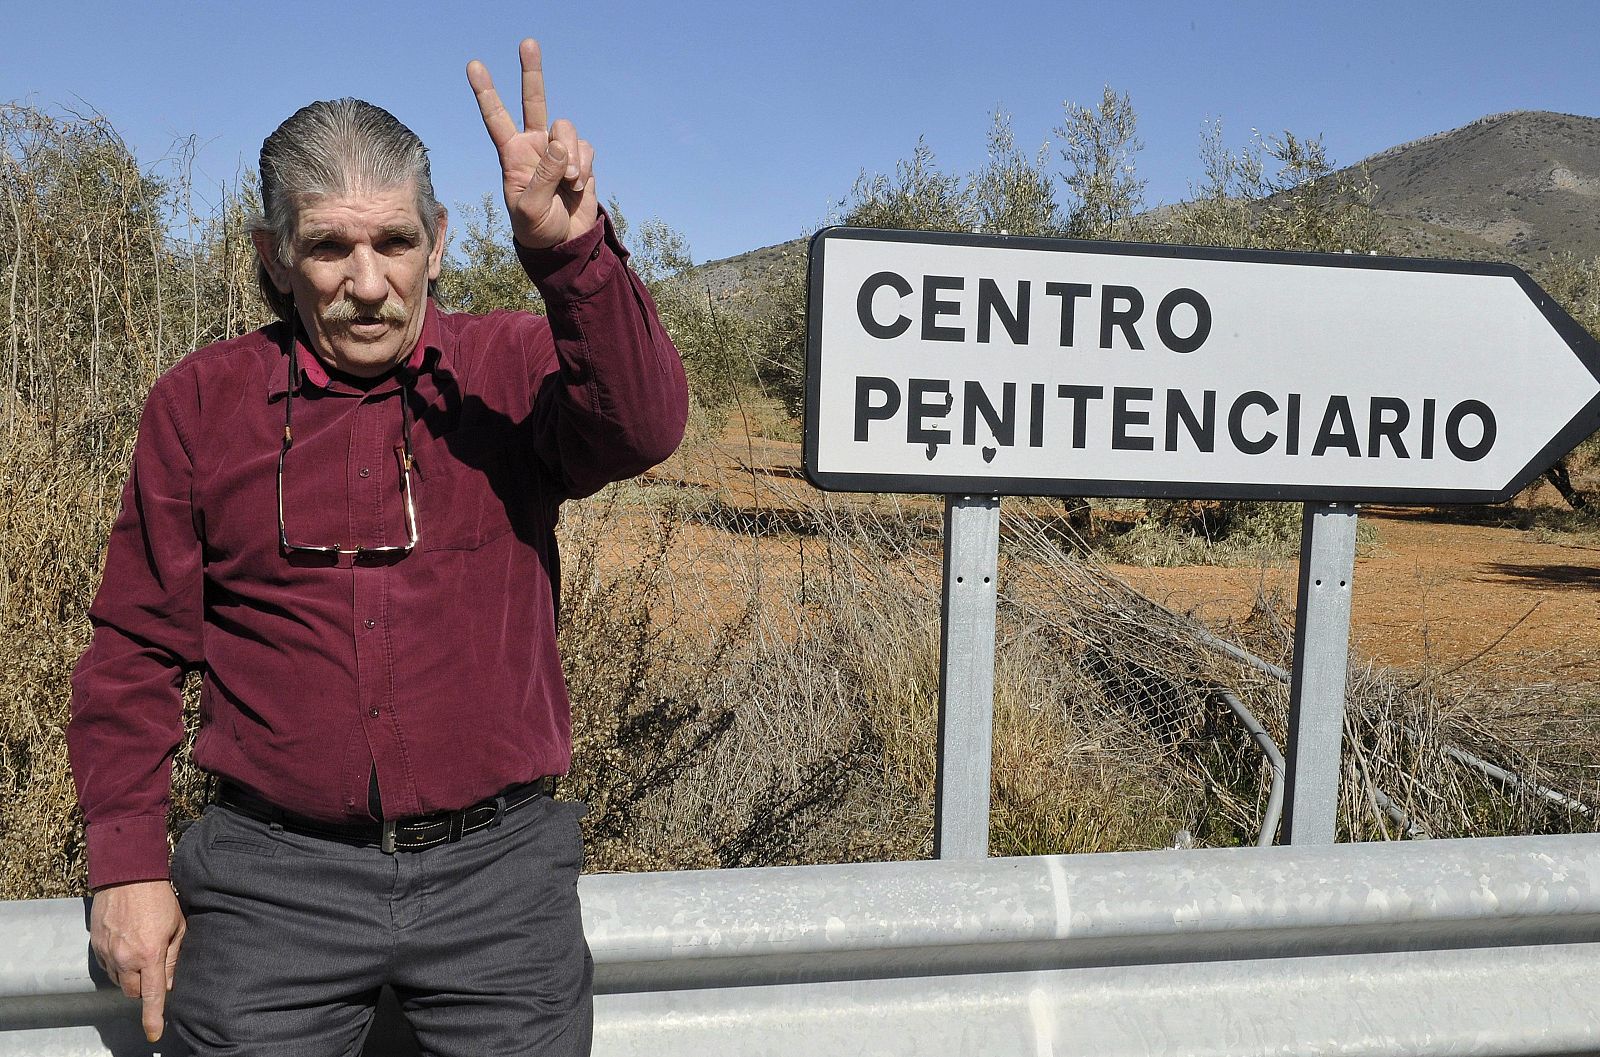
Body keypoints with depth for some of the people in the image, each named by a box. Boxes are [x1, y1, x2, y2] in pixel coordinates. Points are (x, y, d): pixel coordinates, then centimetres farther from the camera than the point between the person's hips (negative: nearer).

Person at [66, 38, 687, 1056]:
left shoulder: (515, 368, -1)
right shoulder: (201, 403, 2)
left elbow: (643, 426, -21)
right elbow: (138, 647, 5)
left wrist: (570, 248, -34)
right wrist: (128, 862, 3)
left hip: (498, 868, 0)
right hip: (276, 881, 1)